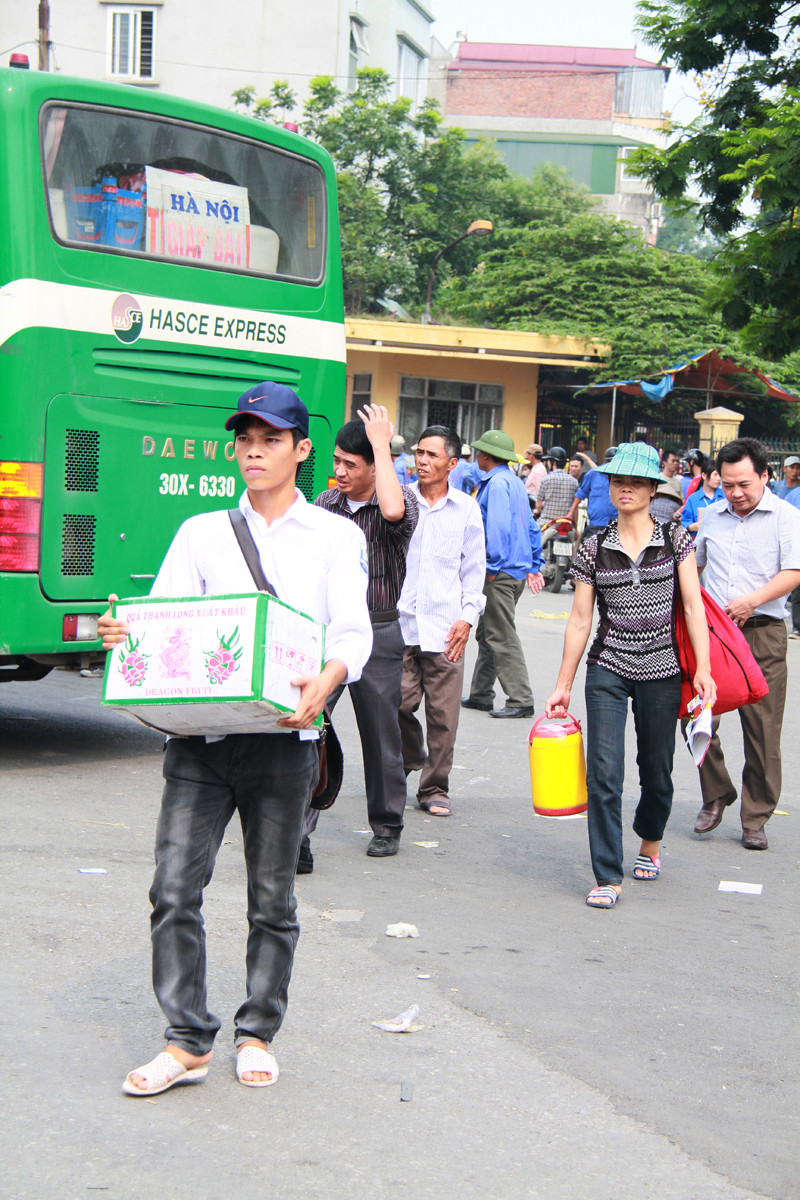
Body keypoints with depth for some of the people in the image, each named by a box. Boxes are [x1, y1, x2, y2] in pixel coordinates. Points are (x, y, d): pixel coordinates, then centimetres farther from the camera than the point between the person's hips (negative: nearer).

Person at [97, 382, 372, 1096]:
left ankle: (258, 1034, 22)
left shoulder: (335, 536, 8)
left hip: (282, 736, -1)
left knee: (271, 899, 6)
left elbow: (353, 632, -2)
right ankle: (188, 1042, 6)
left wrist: (325, 681, -24)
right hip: (200, 735, 2)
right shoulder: (201, 533, 14)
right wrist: (126, 633, -18)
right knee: (175, 889, -5)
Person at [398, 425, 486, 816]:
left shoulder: (466, 509, 6)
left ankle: (434, 788, 13)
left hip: (445, 627, 0)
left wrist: (468, 616, 1)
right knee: (398, 704, -3)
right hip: (399, 623, 0)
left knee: (443, 714, -1)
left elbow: (474, 567, 11)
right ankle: (409, 758, 27)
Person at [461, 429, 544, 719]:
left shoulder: (496, 483, -13)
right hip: (518, 569, 10)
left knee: (502, 638, -7)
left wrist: (493, 567, -19)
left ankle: (521, 700, -6)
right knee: (488, 634, 17)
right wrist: (533, 566, 21)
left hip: (500, 572, -10)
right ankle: (481, 694, 24)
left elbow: (498, 528, -23)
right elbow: (531, 528, 19)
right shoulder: (515, 482, 16)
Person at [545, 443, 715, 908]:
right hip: (608, 670, 0)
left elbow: (694, 606, -4)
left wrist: (703, 669, -13)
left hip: (661, 672, 0)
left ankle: (650, 841, 42)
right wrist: (563, 686, 5)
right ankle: (609, 878, -5)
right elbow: (580, 620, 4)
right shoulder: (594, 548, 1)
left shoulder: (675, 539, -1)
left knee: (656, 769, 12)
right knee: (604, 772, -10)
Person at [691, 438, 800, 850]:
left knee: (762, 730, -2)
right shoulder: (712, 515, 13)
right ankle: (716, 796, 19)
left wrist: (752, 600, -22)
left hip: (762, 632, -4)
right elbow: (695, 565, 27)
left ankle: (756, 819, 9)